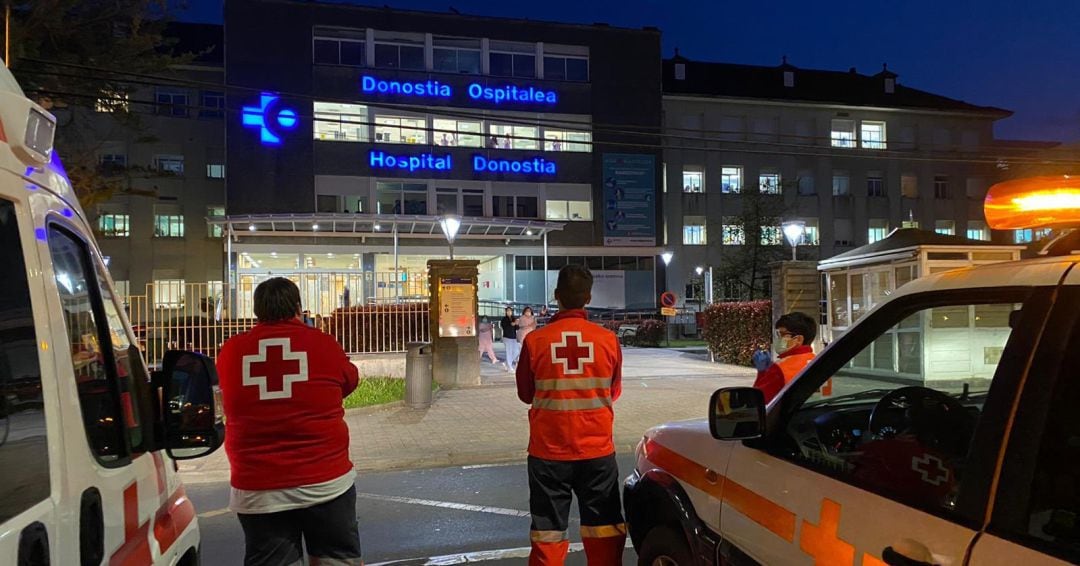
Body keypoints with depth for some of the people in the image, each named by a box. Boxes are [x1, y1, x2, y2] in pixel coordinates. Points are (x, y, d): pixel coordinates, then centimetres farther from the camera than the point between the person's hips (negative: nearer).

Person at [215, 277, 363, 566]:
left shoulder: (231, 351, -1)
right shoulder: (323, 343, -6)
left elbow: (229, 401, 15)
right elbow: (350, 381, 11)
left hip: (257, 490, 1)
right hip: (327, 481, -1)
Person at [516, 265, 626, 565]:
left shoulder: (535, 340, -9)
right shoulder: (607, 339, -6)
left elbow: (525, 393, 5)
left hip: (548, 451, 0)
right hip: (597, 450, 1)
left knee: (547, 535, 10)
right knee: (604, 533, 13)